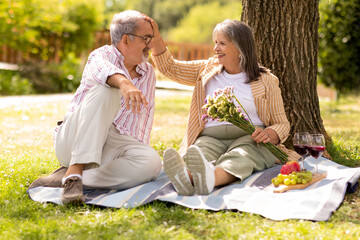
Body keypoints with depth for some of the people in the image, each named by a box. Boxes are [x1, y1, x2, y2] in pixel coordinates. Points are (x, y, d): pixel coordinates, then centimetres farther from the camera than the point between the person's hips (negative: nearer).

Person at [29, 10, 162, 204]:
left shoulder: (149, 74, 18)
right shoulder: (102, 54, 0)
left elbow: (145, 117, 20)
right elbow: (101, 70, -26)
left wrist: (140, 152, 7)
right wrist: (124, 83, -48)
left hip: (114, 146, 5)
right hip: (74, 141, -4)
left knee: (152, 162, -29)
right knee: (106, 90, -31)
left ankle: (66, 177, -27)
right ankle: (75, 171, -39)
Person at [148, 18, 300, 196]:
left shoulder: (265, 81, 10)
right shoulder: (208, 70, 20)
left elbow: (282, 124, 9)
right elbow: (170, 68, 20)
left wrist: (269, 134, -15)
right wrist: (156, 38, 6)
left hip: (250, 138, -2)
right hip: (211, 138, 2)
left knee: (242, 153, -38)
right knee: (201, 149, -34)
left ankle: (210, 178, -69)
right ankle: (186, 177, -68)